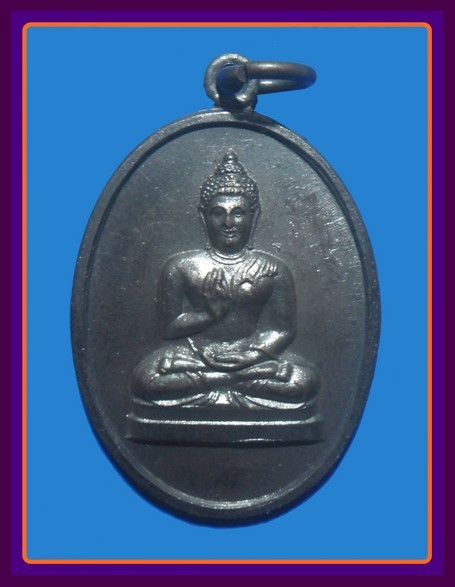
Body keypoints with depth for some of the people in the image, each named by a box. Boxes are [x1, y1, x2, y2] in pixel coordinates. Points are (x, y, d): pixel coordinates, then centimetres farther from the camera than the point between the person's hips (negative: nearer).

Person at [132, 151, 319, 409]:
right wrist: (209, 313, -15)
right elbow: (168, 327, 1)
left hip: (253, 355, 1)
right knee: (145, 377, -29)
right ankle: (244, 383, -17)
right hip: (195, 354, 0)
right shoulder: (180, 266, 3)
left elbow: (284, 330, 0)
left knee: (305, 379, -27)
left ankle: (203, 388, -17)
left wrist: (248, 356, -17)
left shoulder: (272, 269, 4)